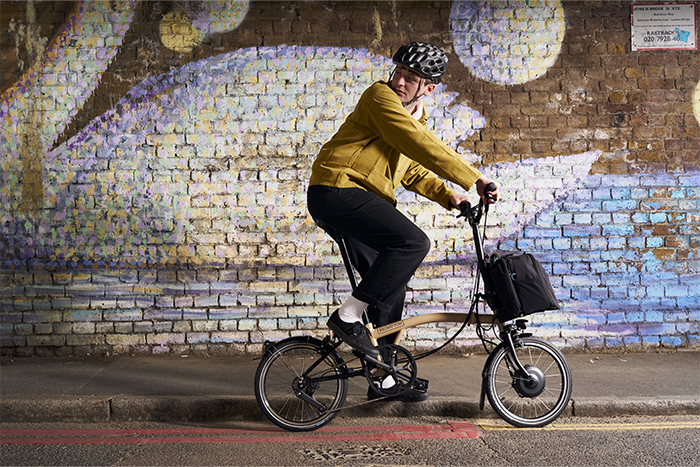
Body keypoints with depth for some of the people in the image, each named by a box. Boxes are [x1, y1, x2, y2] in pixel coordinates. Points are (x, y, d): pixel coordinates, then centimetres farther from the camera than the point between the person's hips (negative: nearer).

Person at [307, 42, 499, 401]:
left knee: (390, 287, 9)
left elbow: (412, 172, 25)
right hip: (337, 188, -9)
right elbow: (421, 145, -19)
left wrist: (446, 195, 7)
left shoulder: (416, 118, 20)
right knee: (413, 242, -24)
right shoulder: (380, 96, -9)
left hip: (359, 201, 9)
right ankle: (348, 316, -17)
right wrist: (474, 178, -18)